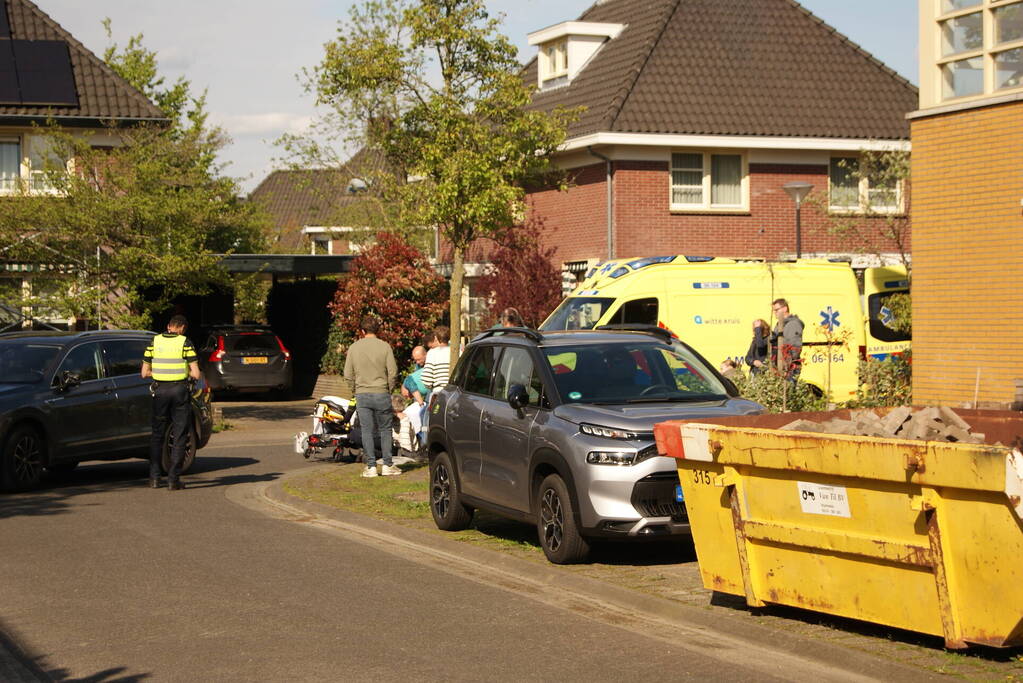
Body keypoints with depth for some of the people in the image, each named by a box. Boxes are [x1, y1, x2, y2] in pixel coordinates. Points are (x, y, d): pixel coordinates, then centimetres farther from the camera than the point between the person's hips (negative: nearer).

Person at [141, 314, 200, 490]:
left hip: (160, 390, 2)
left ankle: (154, 477, 12)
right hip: (179, 390, -2)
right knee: (179, 436, 5)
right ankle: (173, 479, 2)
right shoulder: (185, 342, -5)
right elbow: (196, 374, -9)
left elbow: (144, 373, 4)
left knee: (157, 434, 14)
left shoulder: (154, 341, 3)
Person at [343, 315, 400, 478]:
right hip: (381, 394, -1)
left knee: (367, 431, 4)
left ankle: (371, 466, 4)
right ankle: (387, 465, 8)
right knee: (385, 430, 8)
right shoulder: (384, 346, -4)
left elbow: (348, 375, 3)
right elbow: (393, 372, -5)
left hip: (362, 395, 1)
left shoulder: (353, 348, 1)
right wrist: (389, 389, 10)